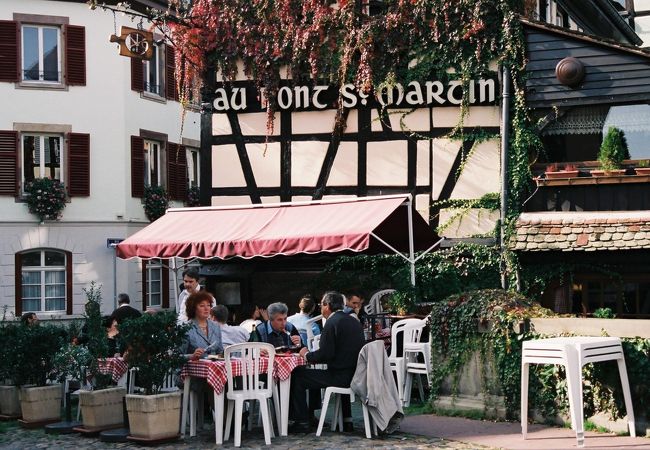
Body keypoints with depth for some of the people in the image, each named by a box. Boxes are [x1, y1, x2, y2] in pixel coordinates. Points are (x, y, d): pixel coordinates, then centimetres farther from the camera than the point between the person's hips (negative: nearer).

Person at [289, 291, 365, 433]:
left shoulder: (332, 323, -14)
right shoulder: (354, 321, 12)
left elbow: (325, 354, -19)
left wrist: (306, 355, -1)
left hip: (340, 377, -9)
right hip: (355, 376, 9)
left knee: (297, 376, 1)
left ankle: (302, 422, 3)